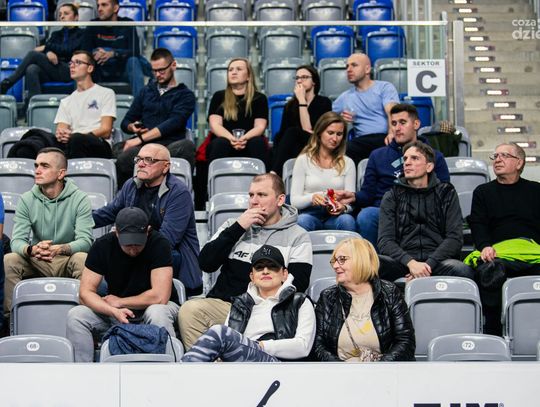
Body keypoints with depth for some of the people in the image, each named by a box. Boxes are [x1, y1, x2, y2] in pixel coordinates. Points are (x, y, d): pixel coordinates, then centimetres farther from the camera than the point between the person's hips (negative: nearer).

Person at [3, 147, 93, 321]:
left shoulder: (80, 199, -8)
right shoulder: (26, 200, 0)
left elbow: (85, 240, -17)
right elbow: (17, 240, -9)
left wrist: (60, 249, -40)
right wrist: (31, 250, -35)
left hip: (68, 259, -2)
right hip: (37, 261, 2)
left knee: (83, 259, -35)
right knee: (8, 261, -25)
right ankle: (10, 317, -18)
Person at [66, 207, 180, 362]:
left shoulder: (159, 244, -22)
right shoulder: (102, 246, -12)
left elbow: (160, 297, -28)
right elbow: (86, 292, -14)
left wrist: (119, 302, -15)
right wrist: (114, 311, -33)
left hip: (154, 306, -3)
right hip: (116, 308, 3)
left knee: (157, 314, -38)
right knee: (75, 315, -21)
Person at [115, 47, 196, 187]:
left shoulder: (185, 95, 15)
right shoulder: (146, 91, 28)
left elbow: (173, 123, -2)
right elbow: (126, 122, 29)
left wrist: (140, 139, -10)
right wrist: (133, 127, 3)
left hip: (170, 144, -2)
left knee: (187, 146, -40)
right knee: (123, 160, -36)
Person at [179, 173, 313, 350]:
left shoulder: (298, 237, 9)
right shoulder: (234, 225, 18)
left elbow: (297, 285, -1)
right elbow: (206, 264, 4)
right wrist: (237, 228, -2)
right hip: (223, 303, 3)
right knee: (189, 310, -29)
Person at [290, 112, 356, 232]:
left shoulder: (347, 163, 15)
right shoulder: (303, 160, 8)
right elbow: (294, 200, 0)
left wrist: (343, 207, -18)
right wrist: (311, 198, -22)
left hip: (335, 217, 2)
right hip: (310, 214, -1)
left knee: (347, 220, -33)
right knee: (303, 220, -36)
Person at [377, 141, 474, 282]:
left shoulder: (446, 193, 16)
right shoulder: (392, 196, 16)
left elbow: (455, 238, 4)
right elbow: (385, 241, 4)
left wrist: (428, 264, -13)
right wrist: (410, 262, -17)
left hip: (438, 259, 0)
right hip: (402, 260, 0)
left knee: (464, 271, -35)